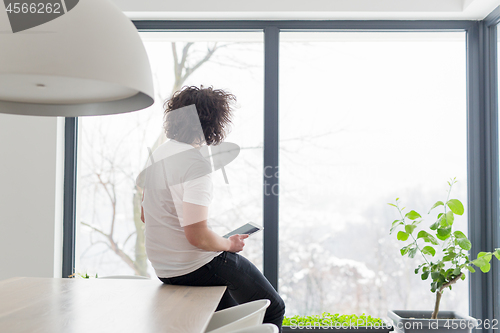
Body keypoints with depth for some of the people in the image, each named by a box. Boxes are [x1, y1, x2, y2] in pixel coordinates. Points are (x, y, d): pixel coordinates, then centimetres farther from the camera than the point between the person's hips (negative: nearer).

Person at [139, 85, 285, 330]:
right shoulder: (197, 164, -23)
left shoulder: (158, 154, 5)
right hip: (197, 266, -9)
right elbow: (198, 236, -28)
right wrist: (229, 244, -8)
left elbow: (145, 215, 14)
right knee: (273, 310, 7)